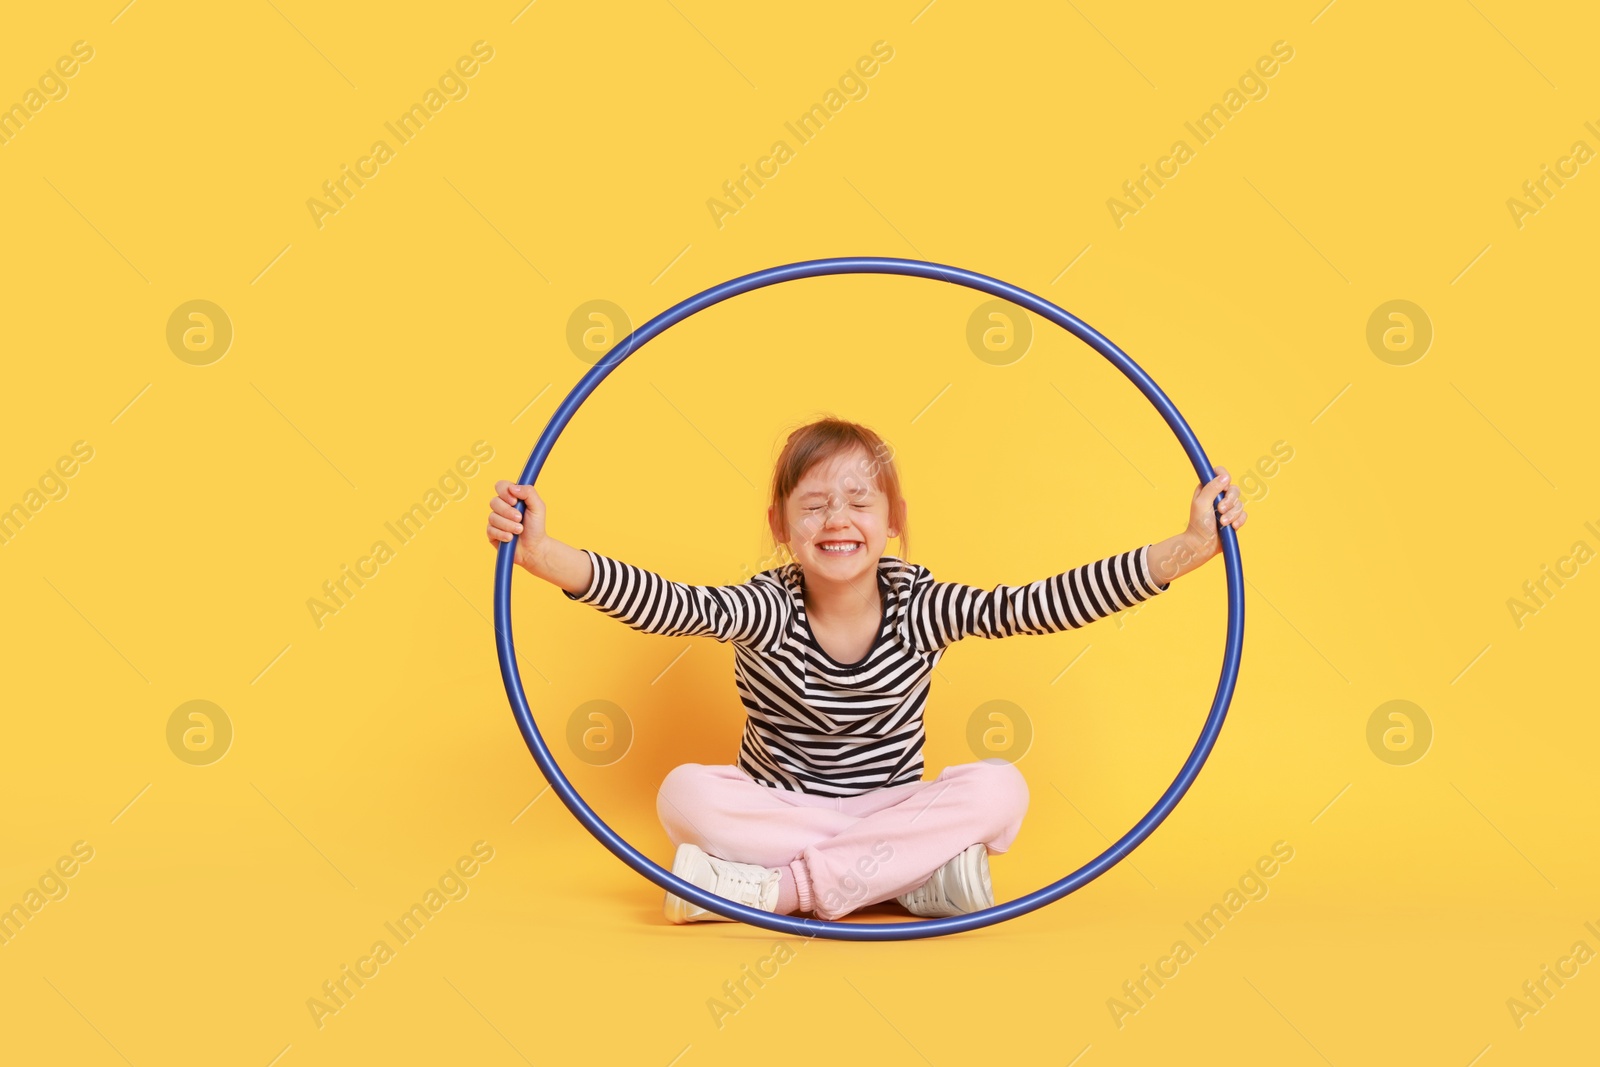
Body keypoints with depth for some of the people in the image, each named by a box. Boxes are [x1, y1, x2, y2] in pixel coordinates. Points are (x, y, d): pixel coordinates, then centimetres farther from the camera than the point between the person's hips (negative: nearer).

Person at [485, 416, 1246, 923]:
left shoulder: (920, 608, -12)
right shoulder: (766, 611, -16)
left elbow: (1040, 605, -23)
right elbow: (672, 606, -34)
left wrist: (1189, 548, -32)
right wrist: (545, 556, -50)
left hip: (892, 806, 2)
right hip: (777, 805, -1)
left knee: (998, 789, -27)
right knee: (685, 793, -29)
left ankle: (775, 887, -27)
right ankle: (916, 874, -29)